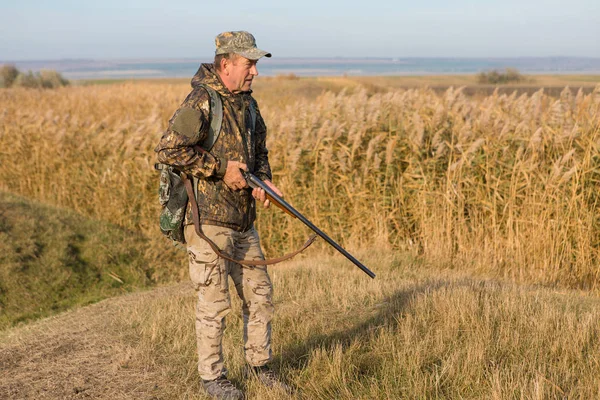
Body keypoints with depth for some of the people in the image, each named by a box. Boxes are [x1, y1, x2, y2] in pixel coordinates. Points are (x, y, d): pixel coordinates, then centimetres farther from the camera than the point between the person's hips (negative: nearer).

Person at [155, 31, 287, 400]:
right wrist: (221, 169, -19)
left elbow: (260, 152, 24)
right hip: (208, 218, -8)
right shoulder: (201, 102, -14)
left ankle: (260, 364, 29)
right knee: (214, 302, 1)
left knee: (260, 294, 13)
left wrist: (263, 180, 2)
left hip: (243, 220, 8)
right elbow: (168, 150, -23)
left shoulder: (248, 104, 12)